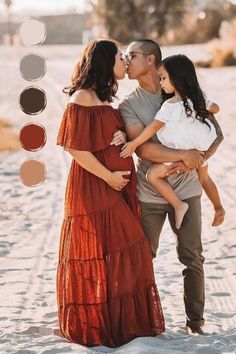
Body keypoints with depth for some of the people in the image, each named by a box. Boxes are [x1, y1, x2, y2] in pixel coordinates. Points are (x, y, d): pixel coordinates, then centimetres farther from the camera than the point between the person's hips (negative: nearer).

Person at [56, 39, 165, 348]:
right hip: (93, 187, -9)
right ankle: (92, 326, 9)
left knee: (120, 255, 12)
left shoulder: (106, 98, 14)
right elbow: (75, 148, -19)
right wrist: (108, 177, -16)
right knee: (97, 257, -2)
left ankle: (120, 320, 23)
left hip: (117, 187, 9)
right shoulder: (82, 99, -15)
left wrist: (123, 137, -2)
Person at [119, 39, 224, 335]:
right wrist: (185, 155, -22)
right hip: (148, 193, 0)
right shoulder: (129, 105, -3)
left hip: (186, 190, 0)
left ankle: (195, 319, 15)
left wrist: (195, 162, -16)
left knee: (192, 257, 3)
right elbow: (143, 148, -17)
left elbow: (216, 133, 0)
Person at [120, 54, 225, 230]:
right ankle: (219, 208, 44)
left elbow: (154, 126, -24)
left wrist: (134, 144, -20)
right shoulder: (198, 98, -1)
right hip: (203, 149, 9)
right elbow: (215, 108, 15)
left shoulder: (171, 105, -23)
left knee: (153, 174, -9)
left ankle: (178, 205, -8)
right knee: (204, 177, 31)